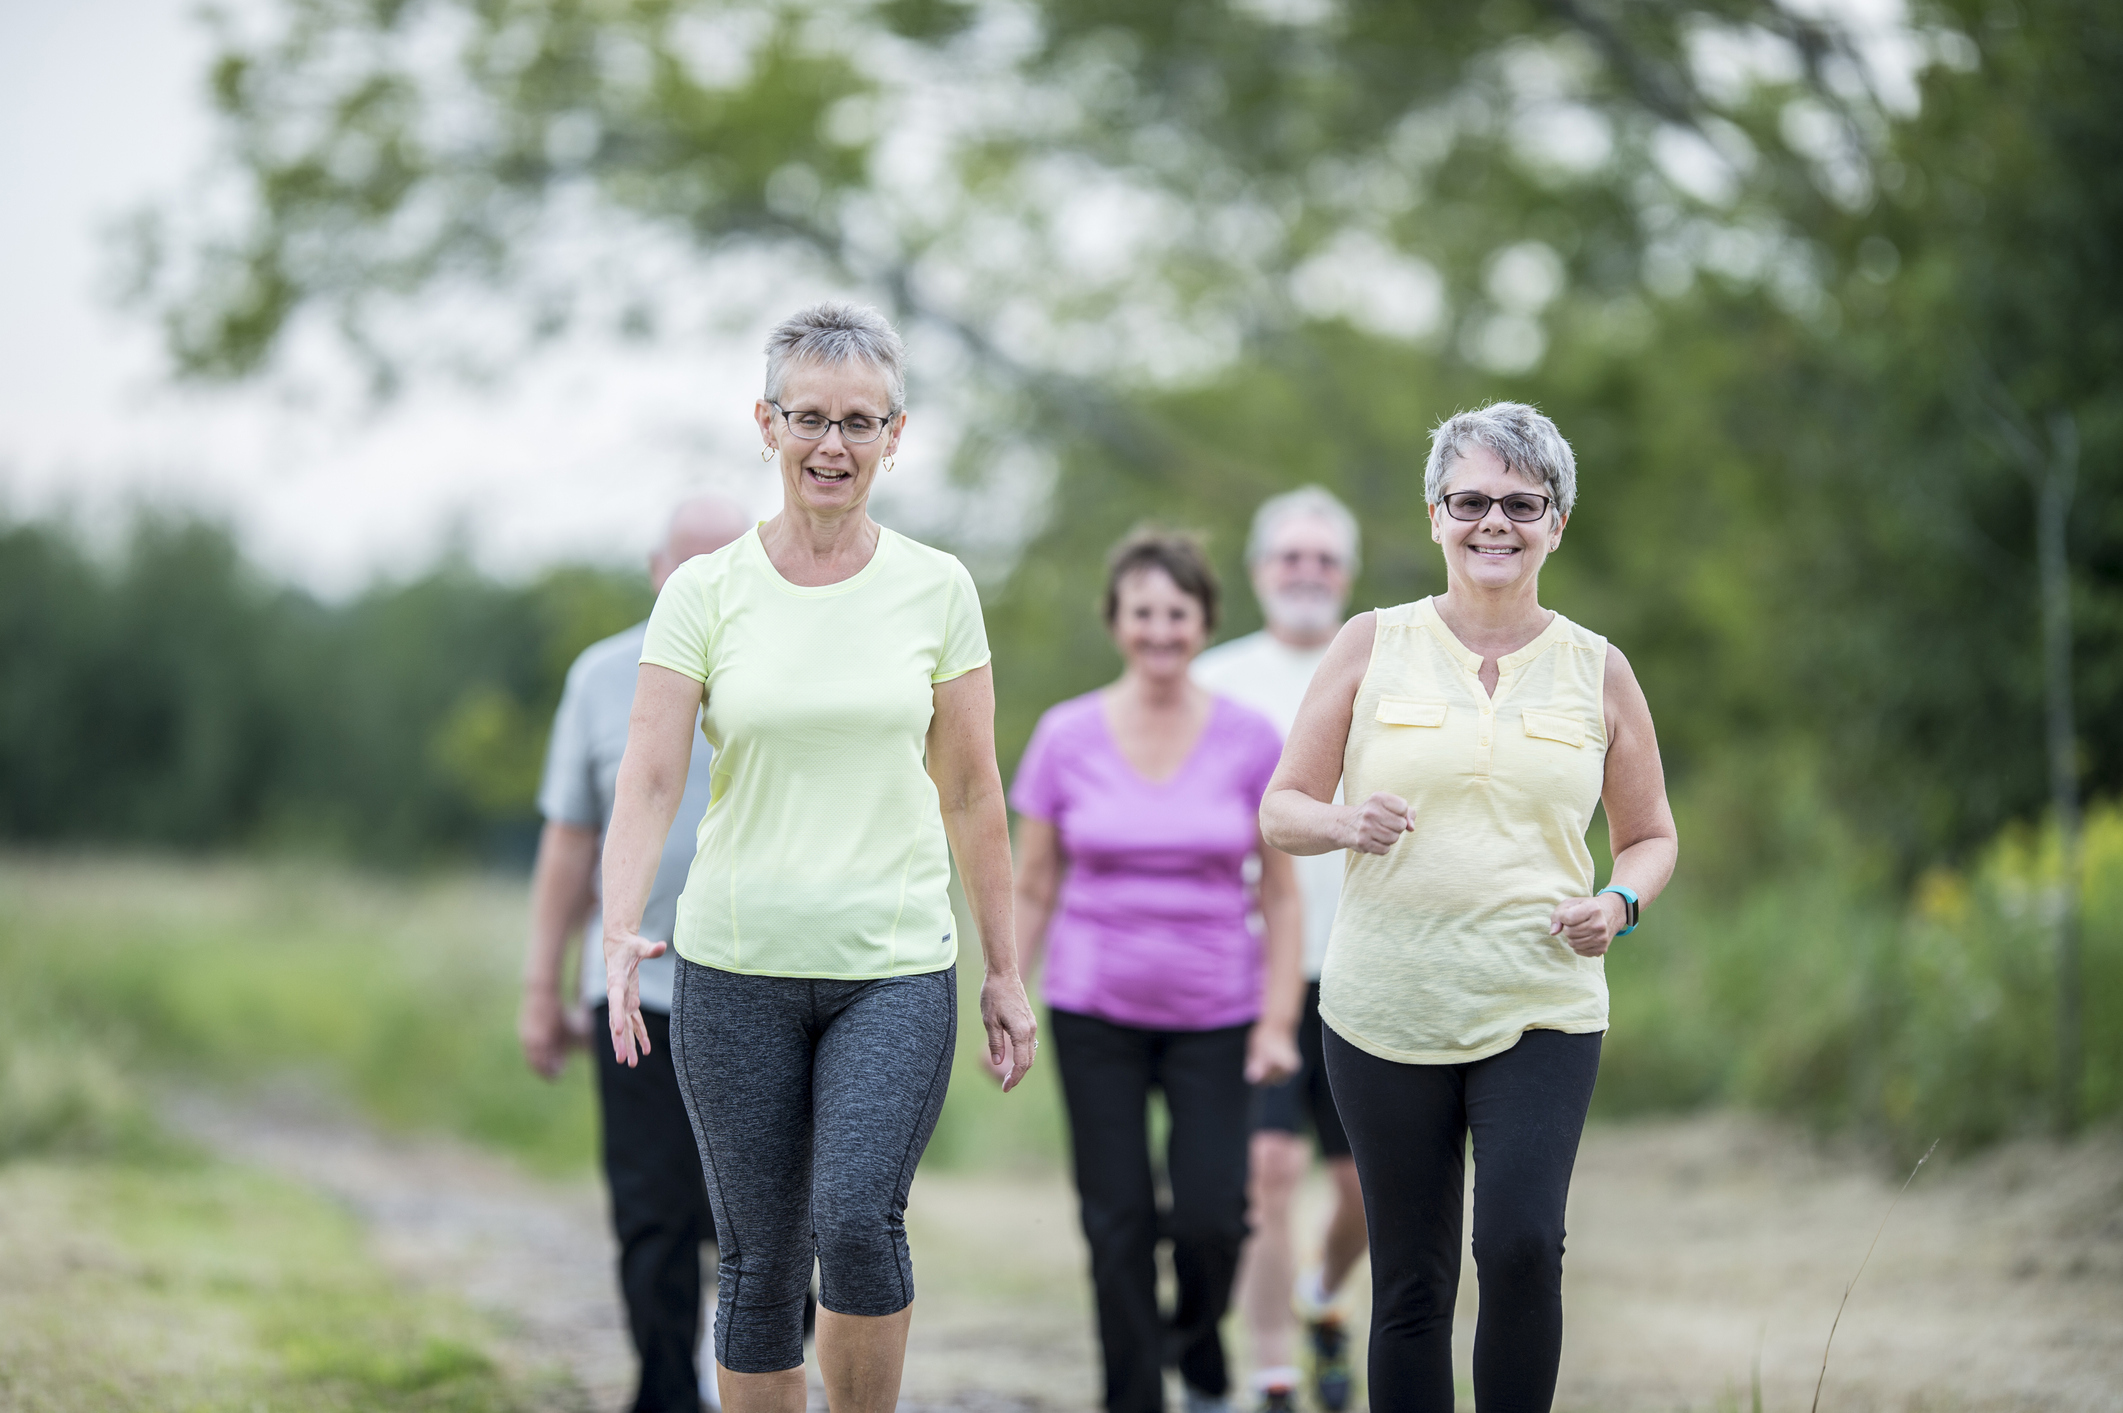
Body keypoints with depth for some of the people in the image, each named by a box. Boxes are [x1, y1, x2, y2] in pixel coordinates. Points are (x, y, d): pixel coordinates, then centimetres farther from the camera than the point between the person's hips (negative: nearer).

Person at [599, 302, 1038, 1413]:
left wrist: (1004, 972, 9)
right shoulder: (703, 593, 0)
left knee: (859, 1223, -20)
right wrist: (620, 931, -23)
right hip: (735, 967, 0)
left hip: (897, 967, 0)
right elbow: (649, 780, -6)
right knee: (761, 1265, 4)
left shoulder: (936, 588, 3)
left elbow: (971, 794, 8)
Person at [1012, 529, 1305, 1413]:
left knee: (1211, 1219, -7)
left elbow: (1280, 893, 1)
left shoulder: (1251, 742, -3)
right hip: (1095, 1014, 0)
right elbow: (1032, 889, 4)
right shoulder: (1066, 737, -2)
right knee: (1117, 1224, -1)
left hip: (1214, 1015, 0)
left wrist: (1278, 1022, -4)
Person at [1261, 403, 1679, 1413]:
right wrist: (1346, 825, -16)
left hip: (1542, 1013, 0)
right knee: (1411, 1281, 4)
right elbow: (1281, 809, 7)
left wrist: (1617, 903, -6)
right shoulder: (1373, 645, 5)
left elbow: (1651, 836, 17)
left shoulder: (1597, 670, 8)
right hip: (1387, 1011, 0)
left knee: (1522, 1246, -19)